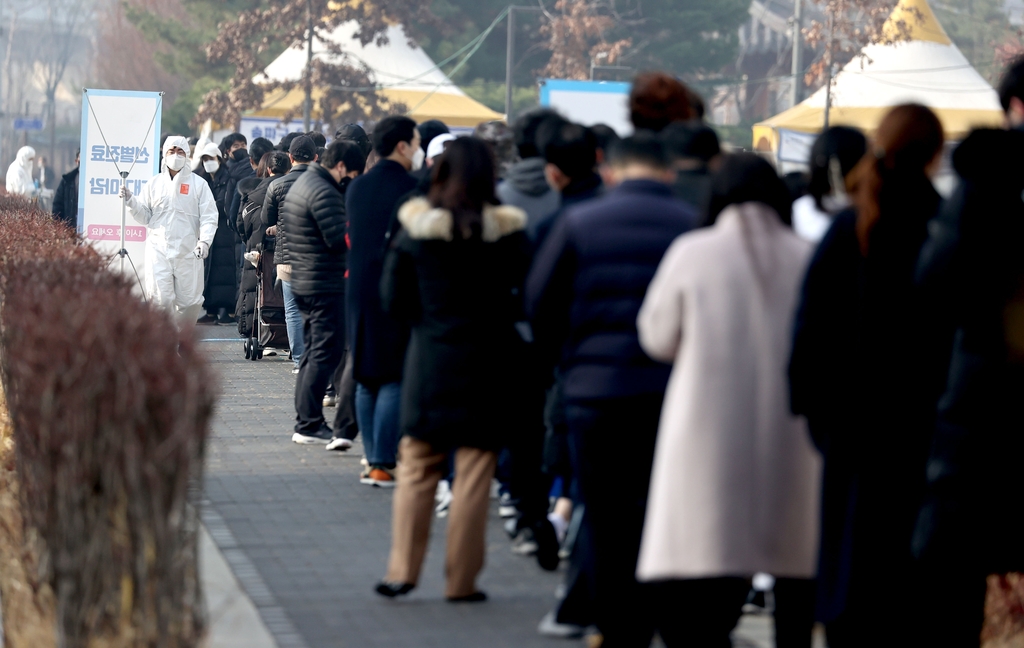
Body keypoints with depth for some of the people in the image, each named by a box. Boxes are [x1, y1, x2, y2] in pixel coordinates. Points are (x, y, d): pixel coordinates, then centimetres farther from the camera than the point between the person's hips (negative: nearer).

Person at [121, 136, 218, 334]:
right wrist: (131, 201, -5)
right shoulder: (155, 182, 13)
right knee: (160, 299, -10)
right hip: (158, 249, 1)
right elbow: (144, 216, 13)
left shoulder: (198, 184, 6)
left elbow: (209, 217, 0)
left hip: (188, 251, -1)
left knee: (189, 301, 1)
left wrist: (204, 241, -15)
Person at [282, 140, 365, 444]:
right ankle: (308, 425, -8)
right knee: (325, 354, -7)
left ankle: (307, 420, 20)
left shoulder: (302, 183, 15)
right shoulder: (324, 192, -18)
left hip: (304, 282, 11)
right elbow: (340, 240, -23)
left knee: (314, 352, 16)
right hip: (327, 285, -11)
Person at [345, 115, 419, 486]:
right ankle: (383, 463, -6)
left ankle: (374, 460, 13)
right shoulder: (410, 187, -12)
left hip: (359, 289, 7)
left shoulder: (357, 188, 9)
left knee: (367, 379, 11)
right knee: (395, 379, -3)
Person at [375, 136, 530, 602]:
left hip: (429, 360, 1)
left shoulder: (415, 230, -5)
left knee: (417, 468, 11)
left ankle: (402, 571, 9)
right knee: (475, 473, 4)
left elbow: (394, 301, 0)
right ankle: (461, 580, 6)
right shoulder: (507, 234, -8)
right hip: (488, 363, -1)